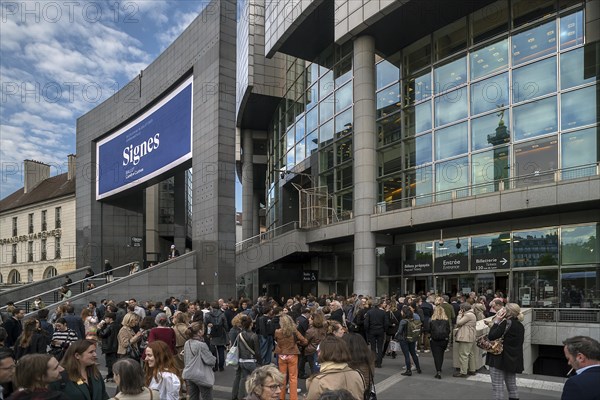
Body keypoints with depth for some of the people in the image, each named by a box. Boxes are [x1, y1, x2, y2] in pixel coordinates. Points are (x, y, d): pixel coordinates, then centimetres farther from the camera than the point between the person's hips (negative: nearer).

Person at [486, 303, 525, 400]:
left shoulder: (506, 323, -18)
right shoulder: (520, 326, 7)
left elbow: (491, 336, -21)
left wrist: (496, 322, -9)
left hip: (500, 358, -8)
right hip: (514, 359, 8)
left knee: (497, 386, -1)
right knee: (512, 385, 16)